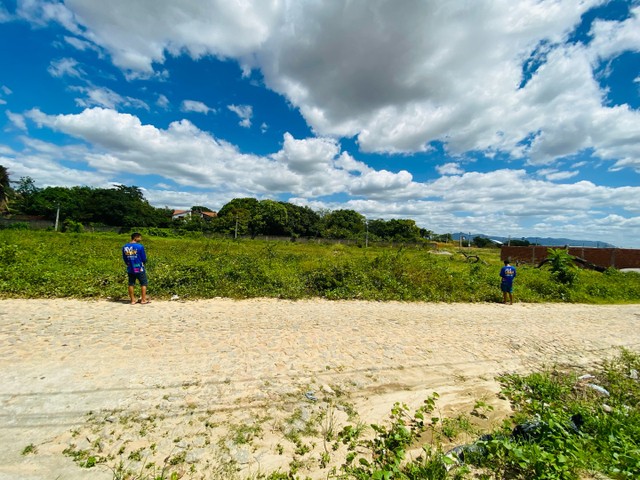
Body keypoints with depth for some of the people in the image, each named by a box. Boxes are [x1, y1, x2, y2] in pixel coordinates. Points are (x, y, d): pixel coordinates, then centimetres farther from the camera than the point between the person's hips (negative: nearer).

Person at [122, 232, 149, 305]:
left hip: (130, 269, 5)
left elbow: (124, 259, 11)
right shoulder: (140, 246, -14)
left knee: (131, 284, 11)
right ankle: (143, 299, 9)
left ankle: (132, 300, 16)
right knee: (143, 283, 6)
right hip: (139, 269, -5)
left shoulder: (125, 247, 3)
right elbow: (144, 259, -8)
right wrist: (143, 262, 14)